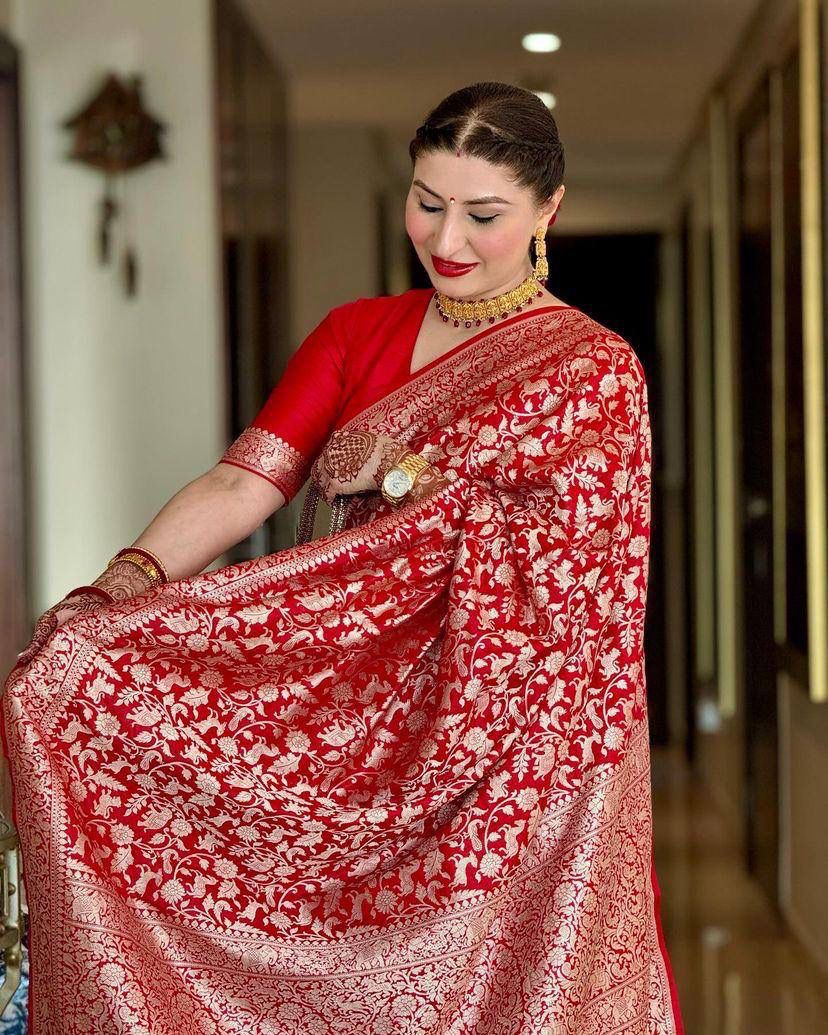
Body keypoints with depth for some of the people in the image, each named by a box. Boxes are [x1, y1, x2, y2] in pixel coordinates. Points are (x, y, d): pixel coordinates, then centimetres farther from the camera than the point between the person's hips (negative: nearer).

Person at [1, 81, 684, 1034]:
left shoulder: (592, 369, -2)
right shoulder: (356, 333, 10)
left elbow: (560, 555, -15)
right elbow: (244, 478, -3)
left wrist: (404, 472, -12)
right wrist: (131, 578, -19)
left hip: (511, 754, -3)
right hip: (352, 732, 4)